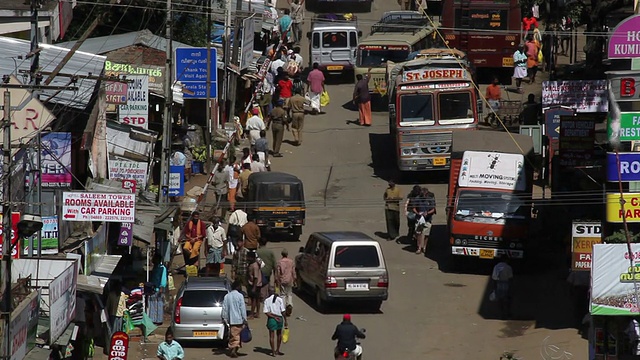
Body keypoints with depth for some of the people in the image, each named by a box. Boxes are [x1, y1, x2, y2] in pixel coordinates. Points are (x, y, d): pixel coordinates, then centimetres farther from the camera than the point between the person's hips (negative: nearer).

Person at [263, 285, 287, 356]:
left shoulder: (267, 300, -8)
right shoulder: (280, 299, -6)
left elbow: (266, 312, -14)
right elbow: (283, 311, -6)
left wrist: (274, 317, -10)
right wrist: (285, 321, 1)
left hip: (271, 319, -2)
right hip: (280, 318, 2)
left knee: (272, 336, 8)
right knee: (279, 334, 20)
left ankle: (273, 352, 7)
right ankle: (277, 350, 28)